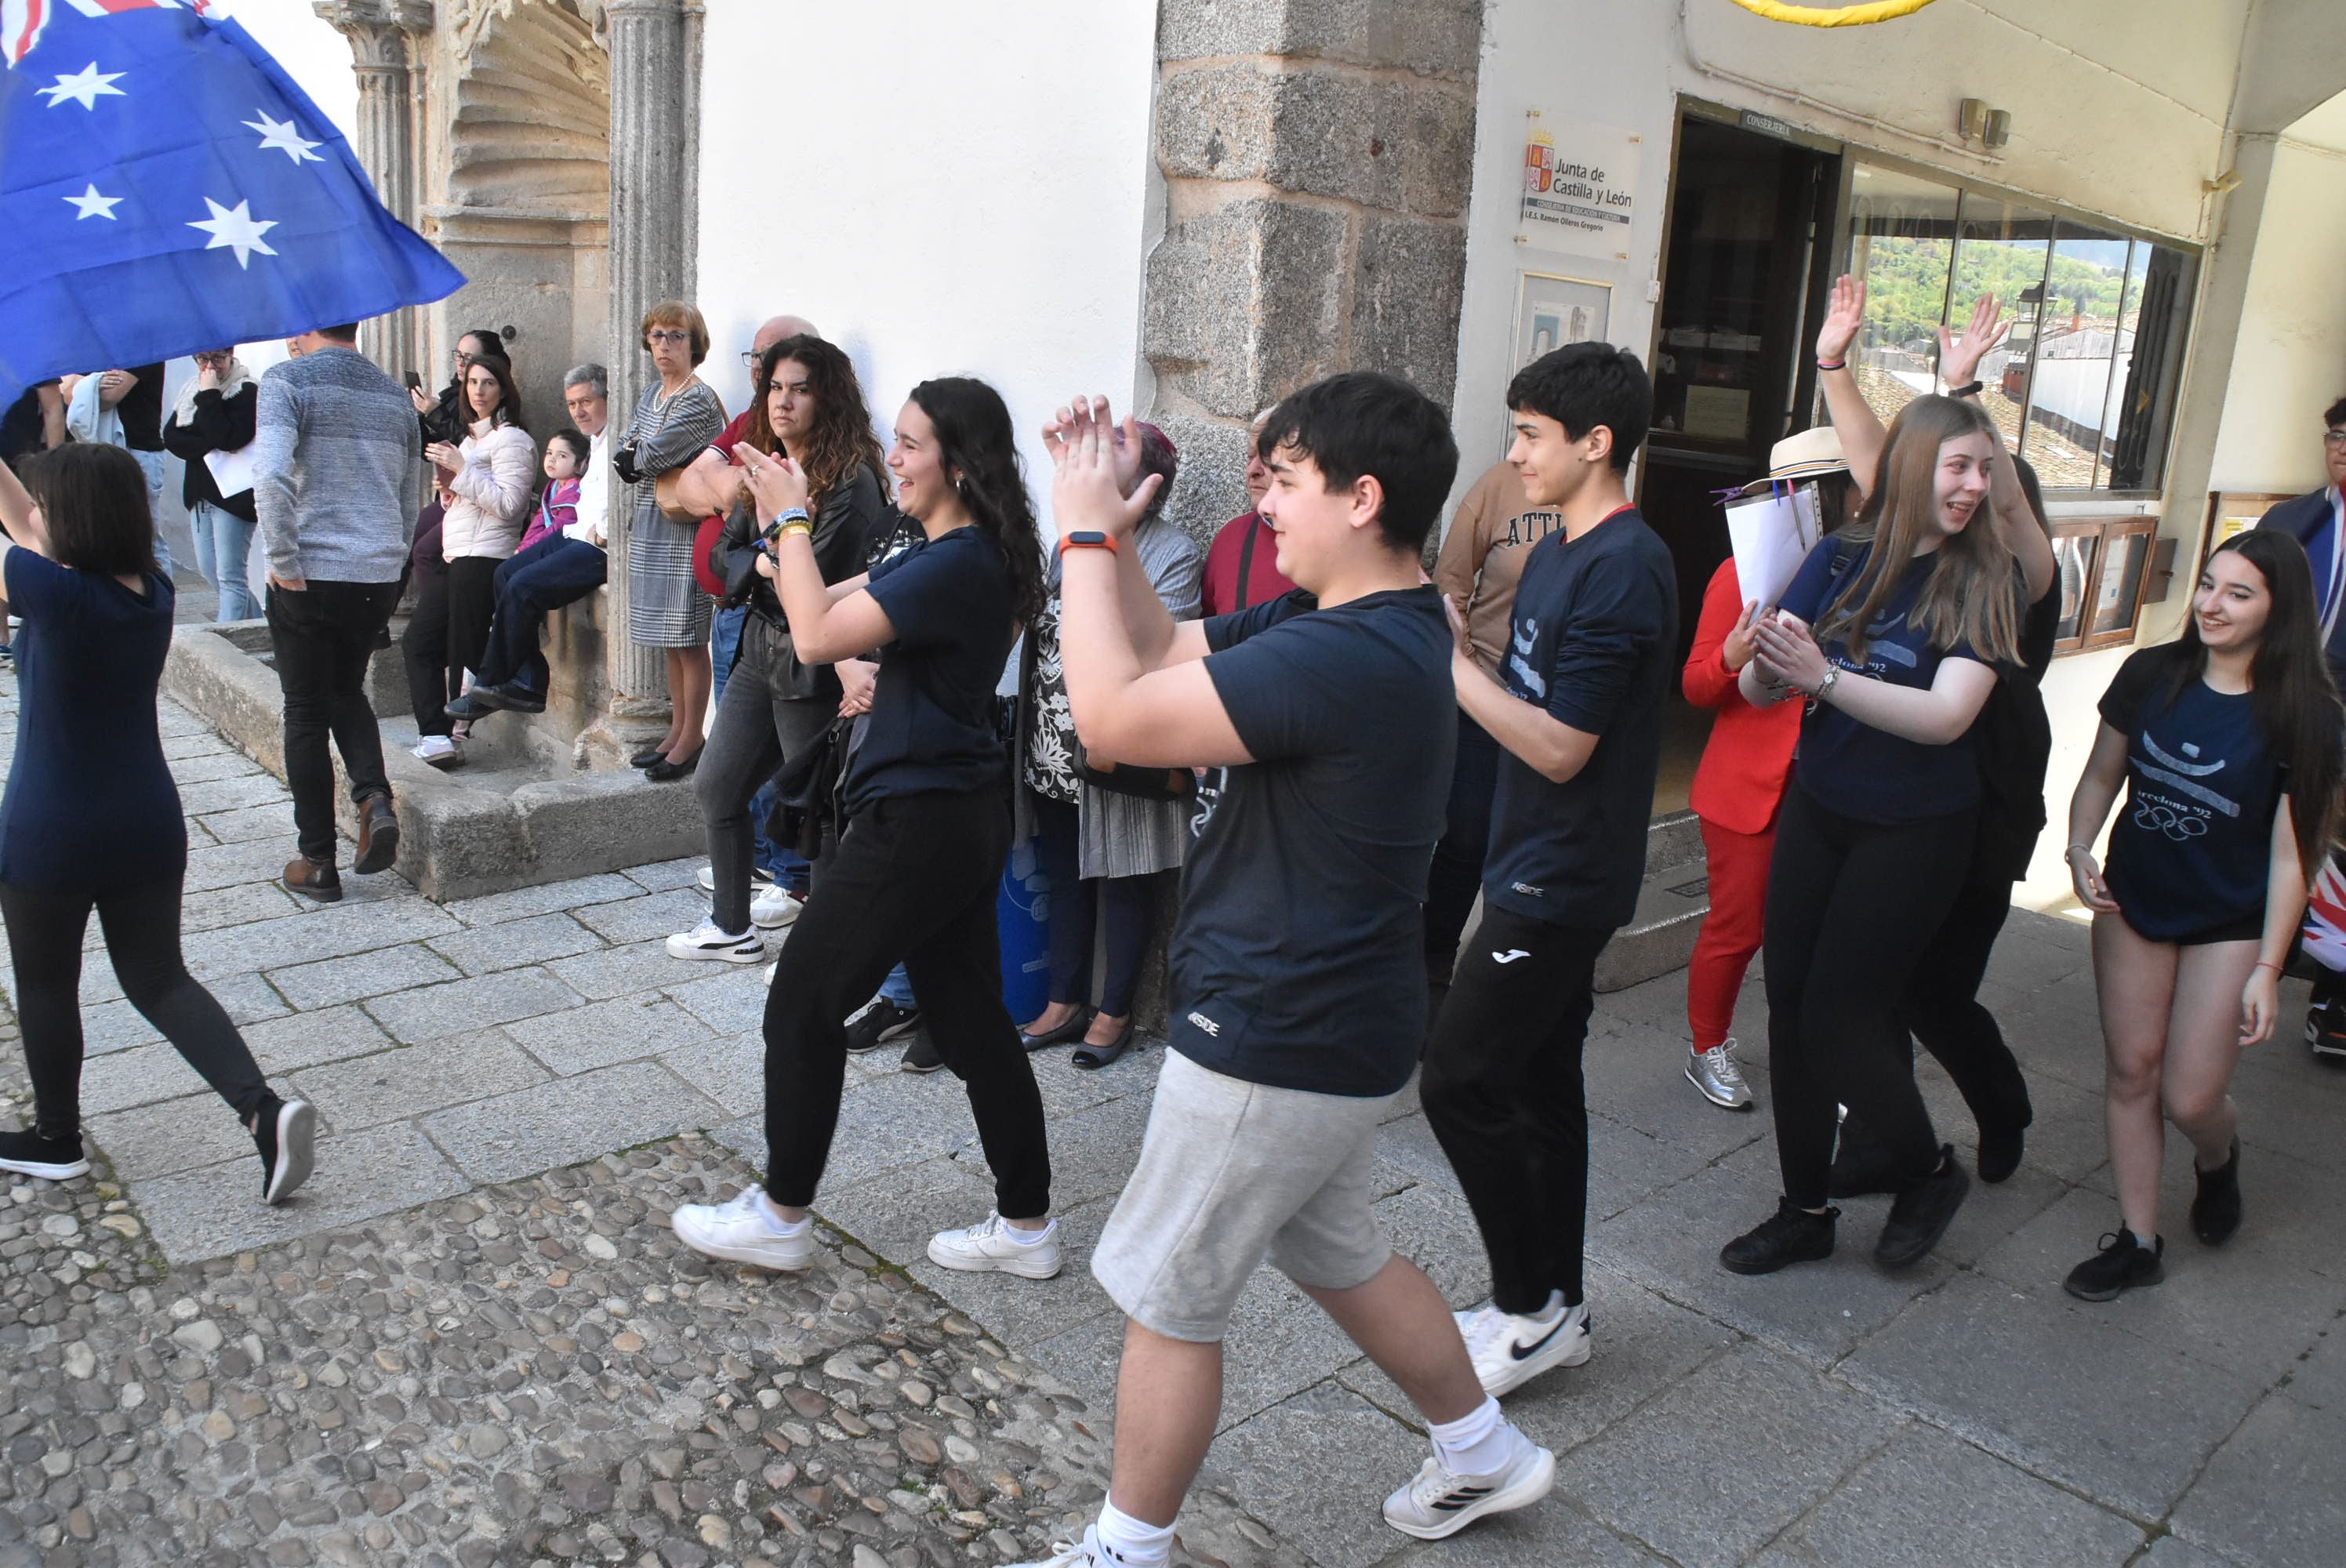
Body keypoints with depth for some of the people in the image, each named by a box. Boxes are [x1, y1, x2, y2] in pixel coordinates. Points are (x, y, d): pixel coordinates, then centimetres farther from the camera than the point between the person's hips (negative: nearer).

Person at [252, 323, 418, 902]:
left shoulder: (287, 380, -7)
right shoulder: (395, 394, 10)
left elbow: (271, 475, -22)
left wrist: (282, 561, -13)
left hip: (311, 577, -5)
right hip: (380, 579, 5)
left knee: (306, 714, 7)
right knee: (347, 692, 24)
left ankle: (318, 862, 12)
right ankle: (375, 798, 0)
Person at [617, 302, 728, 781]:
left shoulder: (699, 400, -13)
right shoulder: (653, 393, 16)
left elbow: (650, 457, -18)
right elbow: (624, 458, 12)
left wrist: (635, 455, 2)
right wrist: (638, 455, -7)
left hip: (683, 530, -9)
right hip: (649, 525, 9)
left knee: (689, 640, -4)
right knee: (671, 640, 14)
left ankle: (691, 741, 4)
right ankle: (676, 731, 22)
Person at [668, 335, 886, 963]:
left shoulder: (850, 482, -16)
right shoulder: (764, 466, 8)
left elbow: (818, 581, -22)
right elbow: (727, 555, 8)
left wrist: (780, 510, -18)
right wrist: (763, 565, -12)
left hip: (812, 668, -8)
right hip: (759, 650, 8)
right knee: (715, 787, 15)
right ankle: (732, 927, 29)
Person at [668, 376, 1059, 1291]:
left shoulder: (961, 564, -20)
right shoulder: (946, 555, 12)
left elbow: (818, 638, -21)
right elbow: (833, 610, 14)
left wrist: (793, 519, -10)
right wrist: (780, 533, 2)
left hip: (918, 822, -10)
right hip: (962, 815, 10)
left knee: (802, 1006, 4)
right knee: (970, 1018, 14)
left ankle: (781, 1217, 20)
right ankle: (1026, 1226, 23)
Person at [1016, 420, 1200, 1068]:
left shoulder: (1172, 552, -10)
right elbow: (1040, 627, 13)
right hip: (1055, 750, 6)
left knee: (1124, 883, 7)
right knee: (1065, 875, 15)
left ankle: (1115, 1012, 22)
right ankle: (1065, 1002, 29)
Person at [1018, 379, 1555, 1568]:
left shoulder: (1350, 658, -28)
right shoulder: (1329, 622, 5)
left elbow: (1112, 718, -28)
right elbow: (1165, 652, 12)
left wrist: (1085, 535, -17)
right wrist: (1110, 528, 0)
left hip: (1280, 1044, -10)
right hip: (1326, 1024, 10)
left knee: (1164, 1293, 8)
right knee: (1338, 1254, 27)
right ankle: (1483, 1452, 46)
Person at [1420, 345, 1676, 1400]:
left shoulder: (1622, 568, -19)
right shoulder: (1558, 551, 12)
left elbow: (1559, 747, -21)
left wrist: (1447, 658, -19)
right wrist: (1459, 640, -2)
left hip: (1564, 878, -10)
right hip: (1541, 870, 10)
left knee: (1462, 1080, -5)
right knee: (1538, 1081, 15)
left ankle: (1533, 1310, 11)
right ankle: (1552, 1309, 28)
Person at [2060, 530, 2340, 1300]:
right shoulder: (2150, 675, -4)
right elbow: (2100, 777, 7)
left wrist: (2268, 969, -13)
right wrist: (2080, 850, -12)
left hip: (2229, 924, -3)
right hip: (2133, 905, 3)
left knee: (2191, 1097, -2)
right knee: (2132, 1071, 5)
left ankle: (2219, 1158, 36)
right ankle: (2138, 1241, 18)